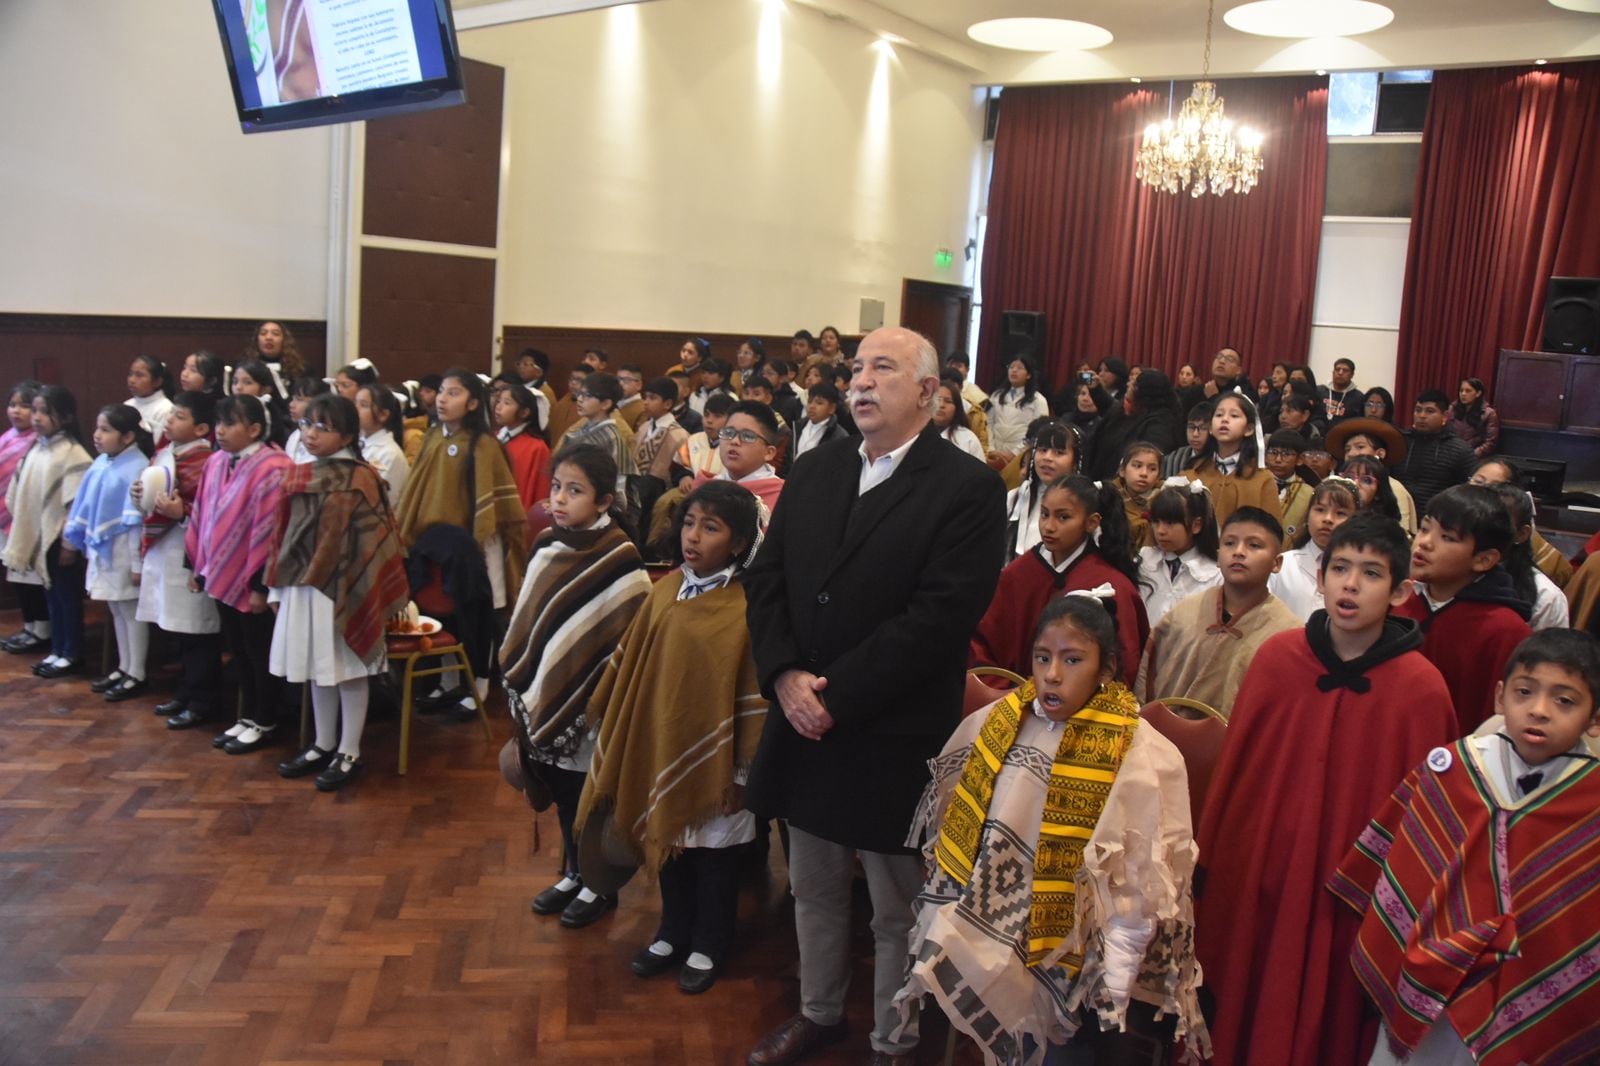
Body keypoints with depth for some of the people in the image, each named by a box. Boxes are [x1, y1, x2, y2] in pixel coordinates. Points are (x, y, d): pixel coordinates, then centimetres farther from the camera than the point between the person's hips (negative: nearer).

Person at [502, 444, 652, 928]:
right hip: (547, 699, 6)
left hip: (591, 707, -5)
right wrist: (524, 688, 10)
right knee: (562, 790, 17)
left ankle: (600, 884, 27)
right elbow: (526, 621, 10)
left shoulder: (618, 561, -16)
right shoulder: (548, 546, 2)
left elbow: (629, 639, -16)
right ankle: (573, 873, 35)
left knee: (592, 793, 9)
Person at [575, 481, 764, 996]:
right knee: (668, 844, 18)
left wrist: (740, 771, -12)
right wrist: (615, 729, 10)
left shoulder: (746, 609, -18)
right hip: (659, 745, 5)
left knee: (713, 852, 12)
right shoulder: (665, 591, -2)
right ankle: (674, 932, 39)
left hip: (712, 757, -5)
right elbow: (631, 666, 6)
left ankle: (708, 946, 32)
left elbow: (753, 699, -14)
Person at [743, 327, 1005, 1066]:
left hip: (893, 738, -5)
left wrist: (838, 695, -20)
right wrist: (785, 676, -11)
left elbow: (939, 617, -20)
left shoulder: (968, 488, -12)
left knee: (897, 907, 12)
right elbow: (765, 579, 5)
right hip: (803, 725, 6)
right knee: (813, 887, 22)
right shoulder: (813, 471, 8)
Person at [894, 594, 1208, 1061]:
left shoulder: (1145, 758, -17)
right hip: (985, 950, 4)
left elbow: (1140, 886, -13)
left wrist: (1115, 989, -12)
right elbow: (956, 831, 7)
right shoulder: (993, 726, -5)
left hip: (1071, 965, -4)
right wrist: (940, 934, 10)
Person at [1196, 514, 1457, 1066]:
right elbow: (1231, 769, 2)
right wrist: (1206, 866, 7)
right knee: (1239, 1019, 18)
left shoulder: (1422, 689, -12)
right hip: (1253, 880, 2)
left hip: (1349, 895, -2)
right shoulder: (1276, 657, -5)